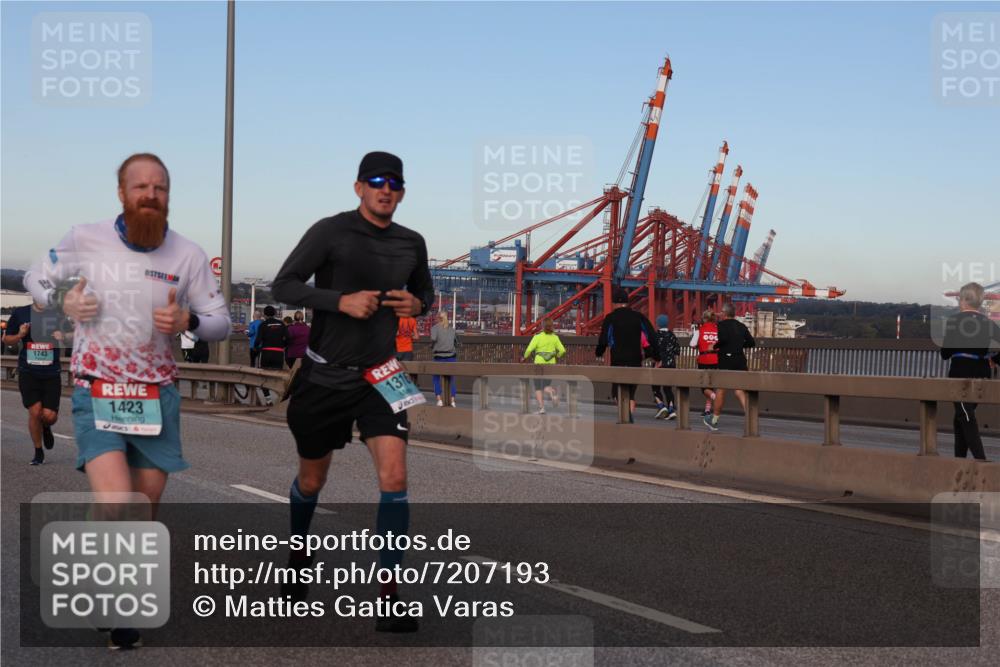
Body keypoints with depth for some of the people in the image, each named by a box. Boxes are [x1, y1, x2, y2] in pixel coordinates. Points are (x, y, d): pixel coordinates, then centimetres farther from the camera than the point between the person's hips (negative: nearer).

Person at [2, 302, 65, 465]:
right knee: (35, 412, -8)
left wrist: (62, 338, -11)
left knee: (49, 415, -7)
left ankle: (46, 428, 33)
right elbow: (6, 339, 10)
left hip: (51, 373, 0)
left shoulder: (58, 315, 0)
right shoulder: (20, 313, 1)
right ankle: (38, 452, 14)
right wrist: (20, 335, -10)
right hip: (28, 373, 0)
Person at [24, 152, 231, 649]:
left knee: (144, 514, 9)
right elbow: (36, 278, 11)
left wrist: (188, 320, -19)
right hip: (96, 395, -2)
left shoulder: (188, 254, -4)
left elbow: (220, 322, 2)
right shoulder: (84, 240, -6)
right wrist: (63, 300, -10)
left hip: (157, 397, 2)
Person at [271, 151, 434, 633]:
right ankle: (298, 555, 44)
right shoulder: (331, 232, -9)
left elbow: (425, 292, 21)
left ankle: (390, 593, -8)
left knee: (394, 476, -15)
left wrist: (417, 305, -3)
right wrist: (342, 300, -24)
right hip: (324, 375, -2)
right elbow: (283, 286, -11)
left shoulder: (412, 244, 4)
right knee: (311, 481, 13)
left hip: (378, 376, 2)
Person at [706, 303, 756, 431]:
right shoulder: (741, 326, 11)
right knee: (740, 390, 5)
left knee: (721, 390, 8)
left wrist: (714, 347, -7)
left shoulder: (722, 325, -6)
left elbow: (723, 338, -23)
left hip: (727, 361, -5)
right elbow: (752, 343, 11)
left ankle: (714, 420, 19)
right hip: (741, 361, 5)